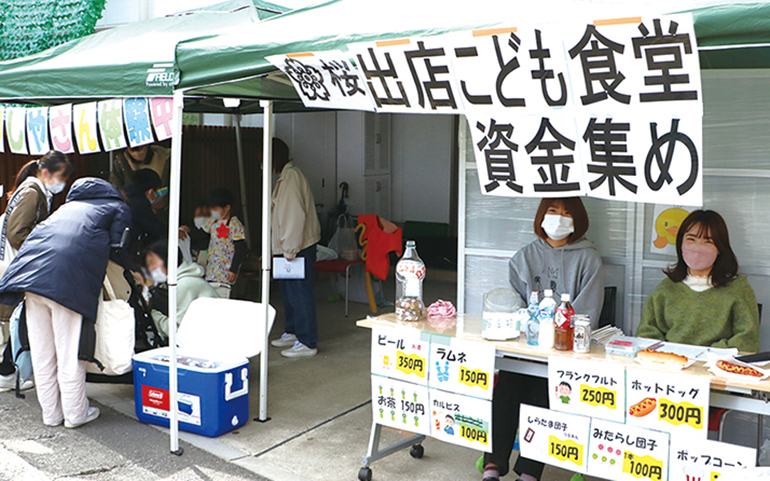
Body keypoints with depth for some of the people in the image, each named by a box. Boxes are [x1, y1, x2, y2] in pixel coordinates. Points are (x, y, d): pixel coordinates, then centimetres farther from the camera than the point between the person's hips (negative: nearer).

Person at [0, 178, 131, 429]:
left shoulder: (69, 205, 35)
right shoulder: (119, 208, 17)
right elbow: (117, 250, 3)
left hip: (30, 271, 6)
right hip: (68, 280, -6)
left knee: (42, 352, 12)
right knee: (69, 352, 3)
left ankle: (51, 413, 22)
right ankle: (75, 414, 14)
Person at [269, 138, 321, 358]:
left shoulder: (291, 178, -17)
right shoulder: (285, 177, 16)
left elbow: (296, 215, -24)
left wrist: (290, 249, -23)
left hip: (298, 248, -11)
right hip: (289, 247, 11)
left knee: (299, 293, -6)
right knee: (288, 292, 19)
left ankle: (307, 343, -1)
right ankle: (292, 333, 32)